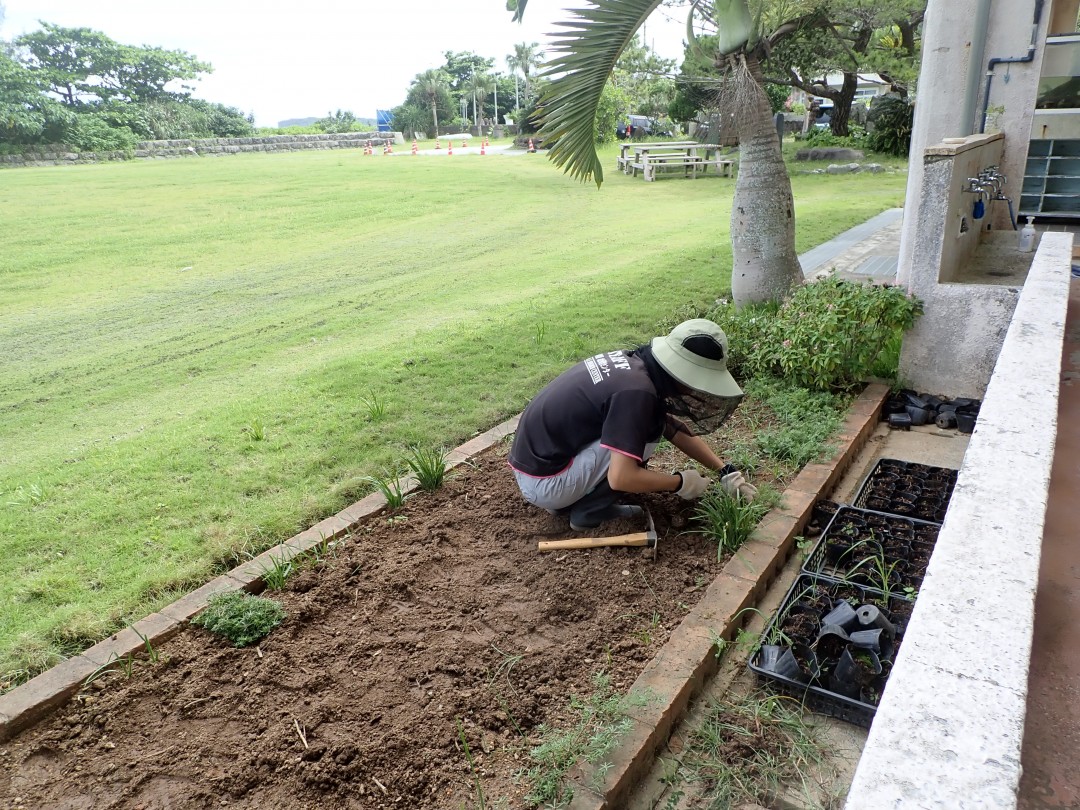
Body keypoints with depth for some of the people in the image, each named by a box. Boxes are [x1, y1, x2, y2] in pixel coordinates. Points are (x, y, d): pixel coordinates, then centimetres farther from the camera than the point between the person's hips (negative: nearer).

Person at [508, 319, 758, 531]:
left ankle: (567, 499, 13)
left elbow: (676, 429, 16)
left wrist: (725, 470, 14)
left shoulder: (633, 363, 4)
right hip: (543, 482, -9)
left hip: (535, 457, 9)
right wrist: (680, 483, -12)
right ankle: (588, 511, -2)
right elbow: (621, 477, -27)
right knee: (648, 432, -13)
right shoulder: (636, 390, -24)